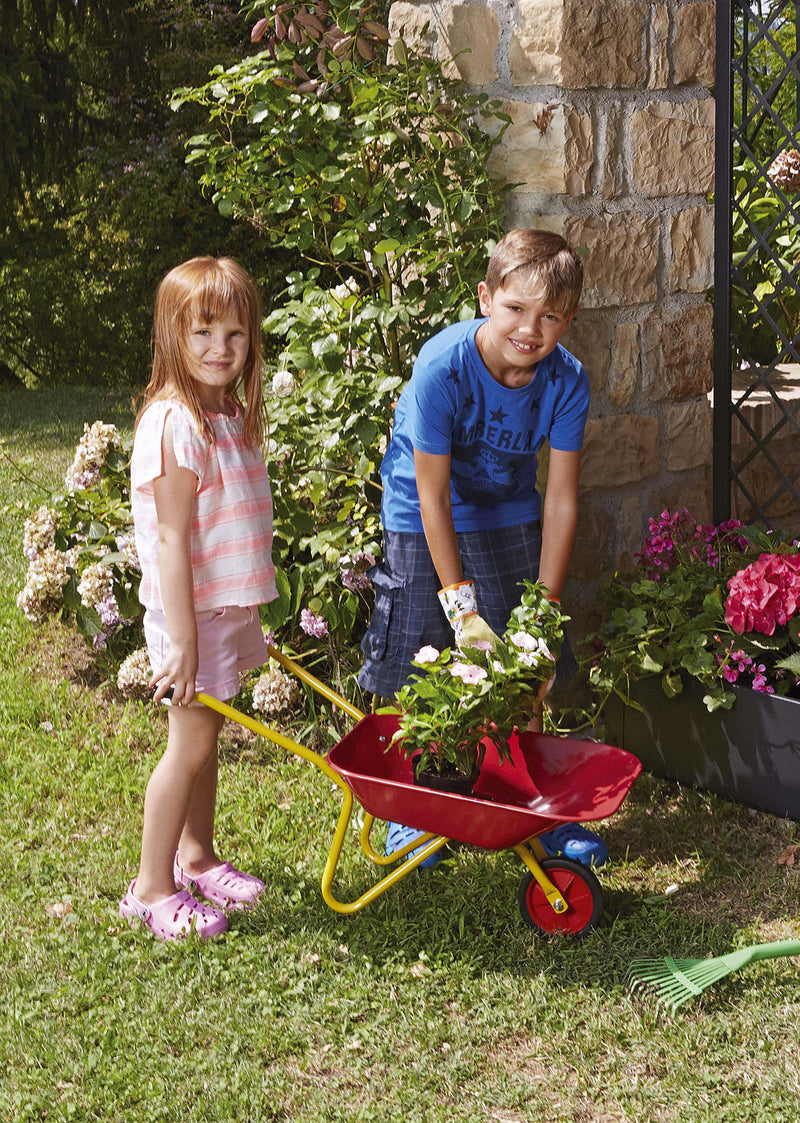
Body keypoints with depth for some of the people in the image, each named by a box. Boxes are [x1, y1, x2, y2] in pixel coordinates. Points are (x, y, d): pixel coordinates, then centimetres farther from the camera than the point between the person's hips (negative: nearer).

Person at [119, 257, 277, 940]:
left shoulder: (232, 414, 8)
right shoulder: (175, 424, -21)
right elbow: (170, 539, -22)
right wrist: (182, 639, -23)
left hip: (228, 605, 8)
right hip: (192, 612, -8)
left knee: (206, 736, 18)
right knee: (191, 743, -1)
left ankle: (196, 857, 33)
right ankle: (151, 888, 11)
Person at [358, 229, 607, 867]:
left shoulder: (567, 381, -20)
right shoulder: (442, 367, -31)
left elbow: (561, 502, -13)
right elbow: (433, 496, -25)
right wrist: (463, 607, -24)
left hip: (509, 512, 3)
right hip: (423, 518, -3)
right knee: (416, 677, -1)